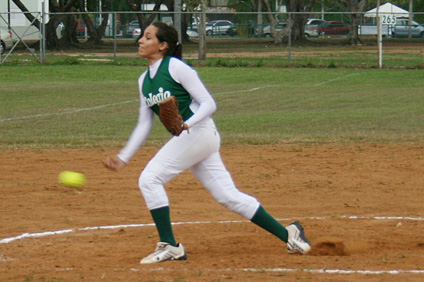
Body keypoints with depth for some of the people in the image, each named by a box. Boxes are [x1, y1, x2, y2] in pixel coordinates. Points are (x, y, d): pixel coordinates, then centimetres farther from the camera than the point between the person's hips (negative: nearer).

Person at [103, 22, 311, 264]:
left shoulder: (176, 67, -9)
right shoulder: (144, 80, 15)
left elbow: (209, 104, -12)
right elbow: (144, 125, 20)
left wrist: (188, 124, -29)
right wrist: (123, 157, 14)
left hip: (199, 133, -8)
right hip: (185, 138, 8)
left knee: (150, 179, -12)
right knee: (229, 196, 6)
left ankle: (170, 247, -7)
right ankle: (287, 234, 12)